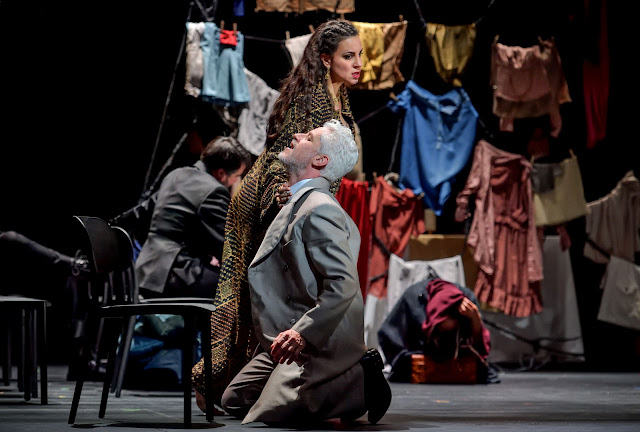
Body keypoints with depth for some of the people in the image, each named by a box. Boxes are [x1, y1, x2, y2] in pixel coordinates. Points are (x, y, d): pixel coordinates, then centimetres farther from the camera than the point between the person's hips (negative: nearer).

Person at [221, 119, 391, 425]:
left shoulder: (319, 209, -18)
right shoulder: (299, 203, 15)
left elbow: (343, 284, -28)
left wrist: (303, 333, -33)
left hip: (318, 346, -10)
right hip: (292, 342, 10)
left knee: (264, 418, -20)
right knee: (233, 401, 11)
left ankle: (359, 383, -5)